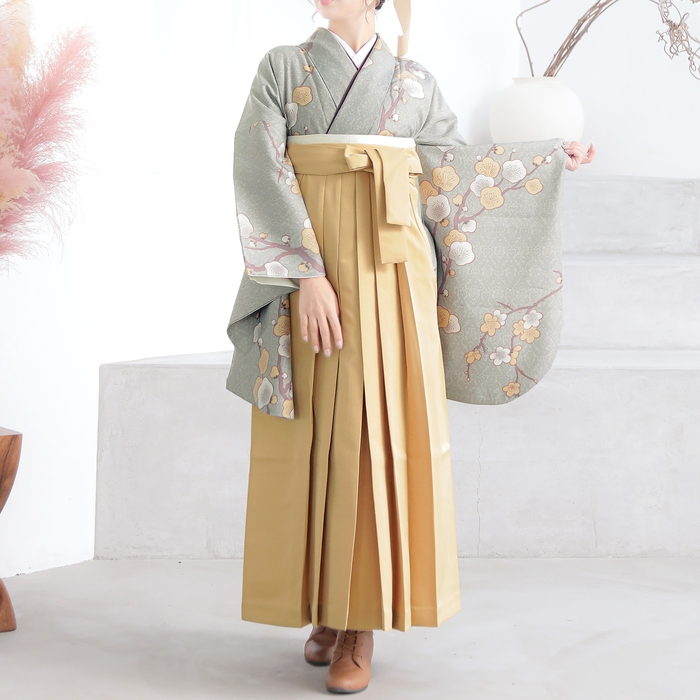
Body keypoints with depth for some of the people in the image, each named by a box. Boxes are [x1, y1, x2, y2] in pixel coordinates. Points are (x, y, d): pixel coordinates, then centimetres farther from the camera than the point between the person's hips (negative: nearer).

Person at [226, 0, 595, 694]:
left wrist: (551, 160, 28)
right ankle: (326, 606, 13)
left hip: (387, 271, 0)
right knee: (311, 436, -1)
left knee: (377, 429, -5)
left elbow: (457, 174, 20)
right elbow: (259, 173, -6)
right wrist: (308, 275, -17)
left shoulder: (413, 84, 12)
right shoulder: (281, 68, 6)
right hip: (304, 265, 0)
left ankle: (362, 627, 1)